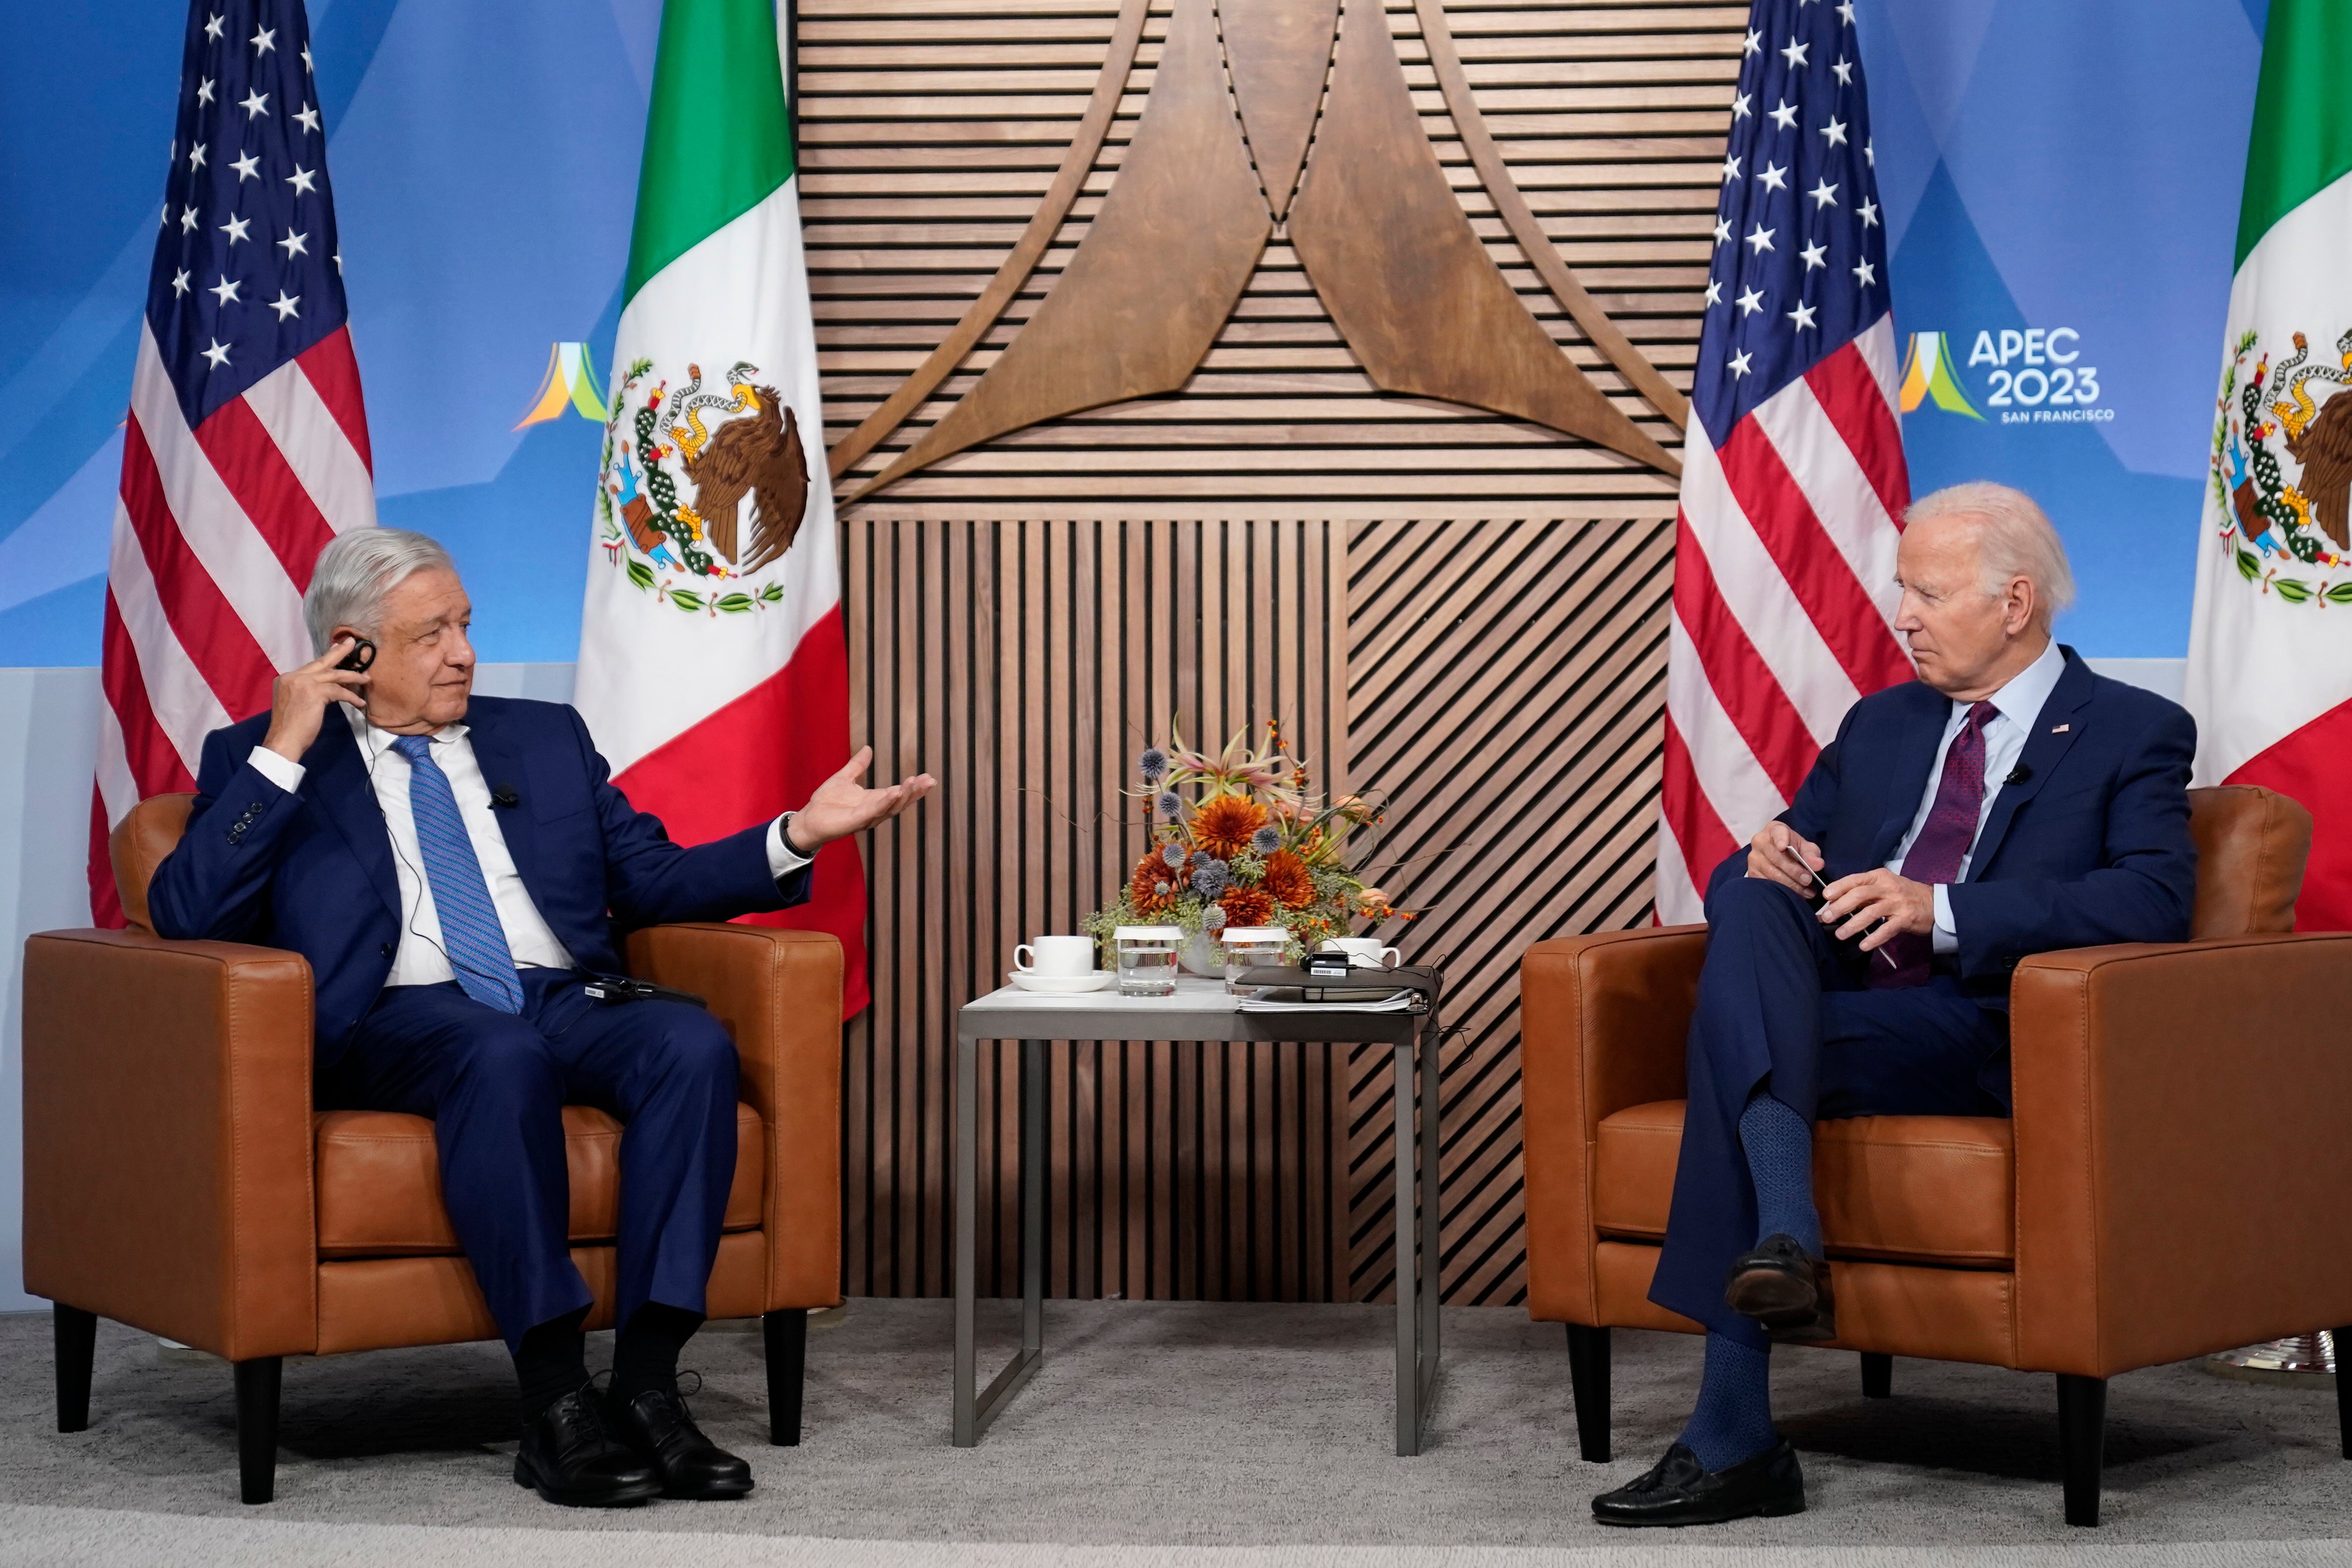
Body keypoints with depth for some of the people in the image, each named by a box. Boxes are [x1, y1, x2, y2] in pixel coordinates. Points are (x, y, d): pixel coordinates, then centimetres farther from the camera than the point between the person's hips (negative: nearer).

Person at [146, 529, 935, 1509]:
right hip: (398, 1022, -4)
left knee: (693, 1042, -28)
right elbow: (186, 913, -2)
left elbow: (650, 881, 21)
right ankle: (555, 1404, -36)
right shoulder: (260, 759, 12)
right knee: (500, 1050, -38)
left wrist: (799, 835, 7)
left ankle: (647, 1384, -29)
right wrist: (283, 753, -6)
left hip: (563, 1011, 4)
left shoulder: (545, 738, 25)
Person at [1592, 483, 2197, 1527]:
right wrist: (1769, 863, -3)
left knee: (1727, 1025, -30)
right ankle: (1785, 1237, -41)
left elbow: (2155, 899, -10)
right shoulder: (1879, 725, 25)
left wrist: (1941, 911, -20)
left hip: (1985, 1042, -5)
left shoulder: (2133, 735, 6)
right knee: (1749, 897, -29)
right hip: (1828, 1004, 5)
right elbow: (1796, 848, 25)